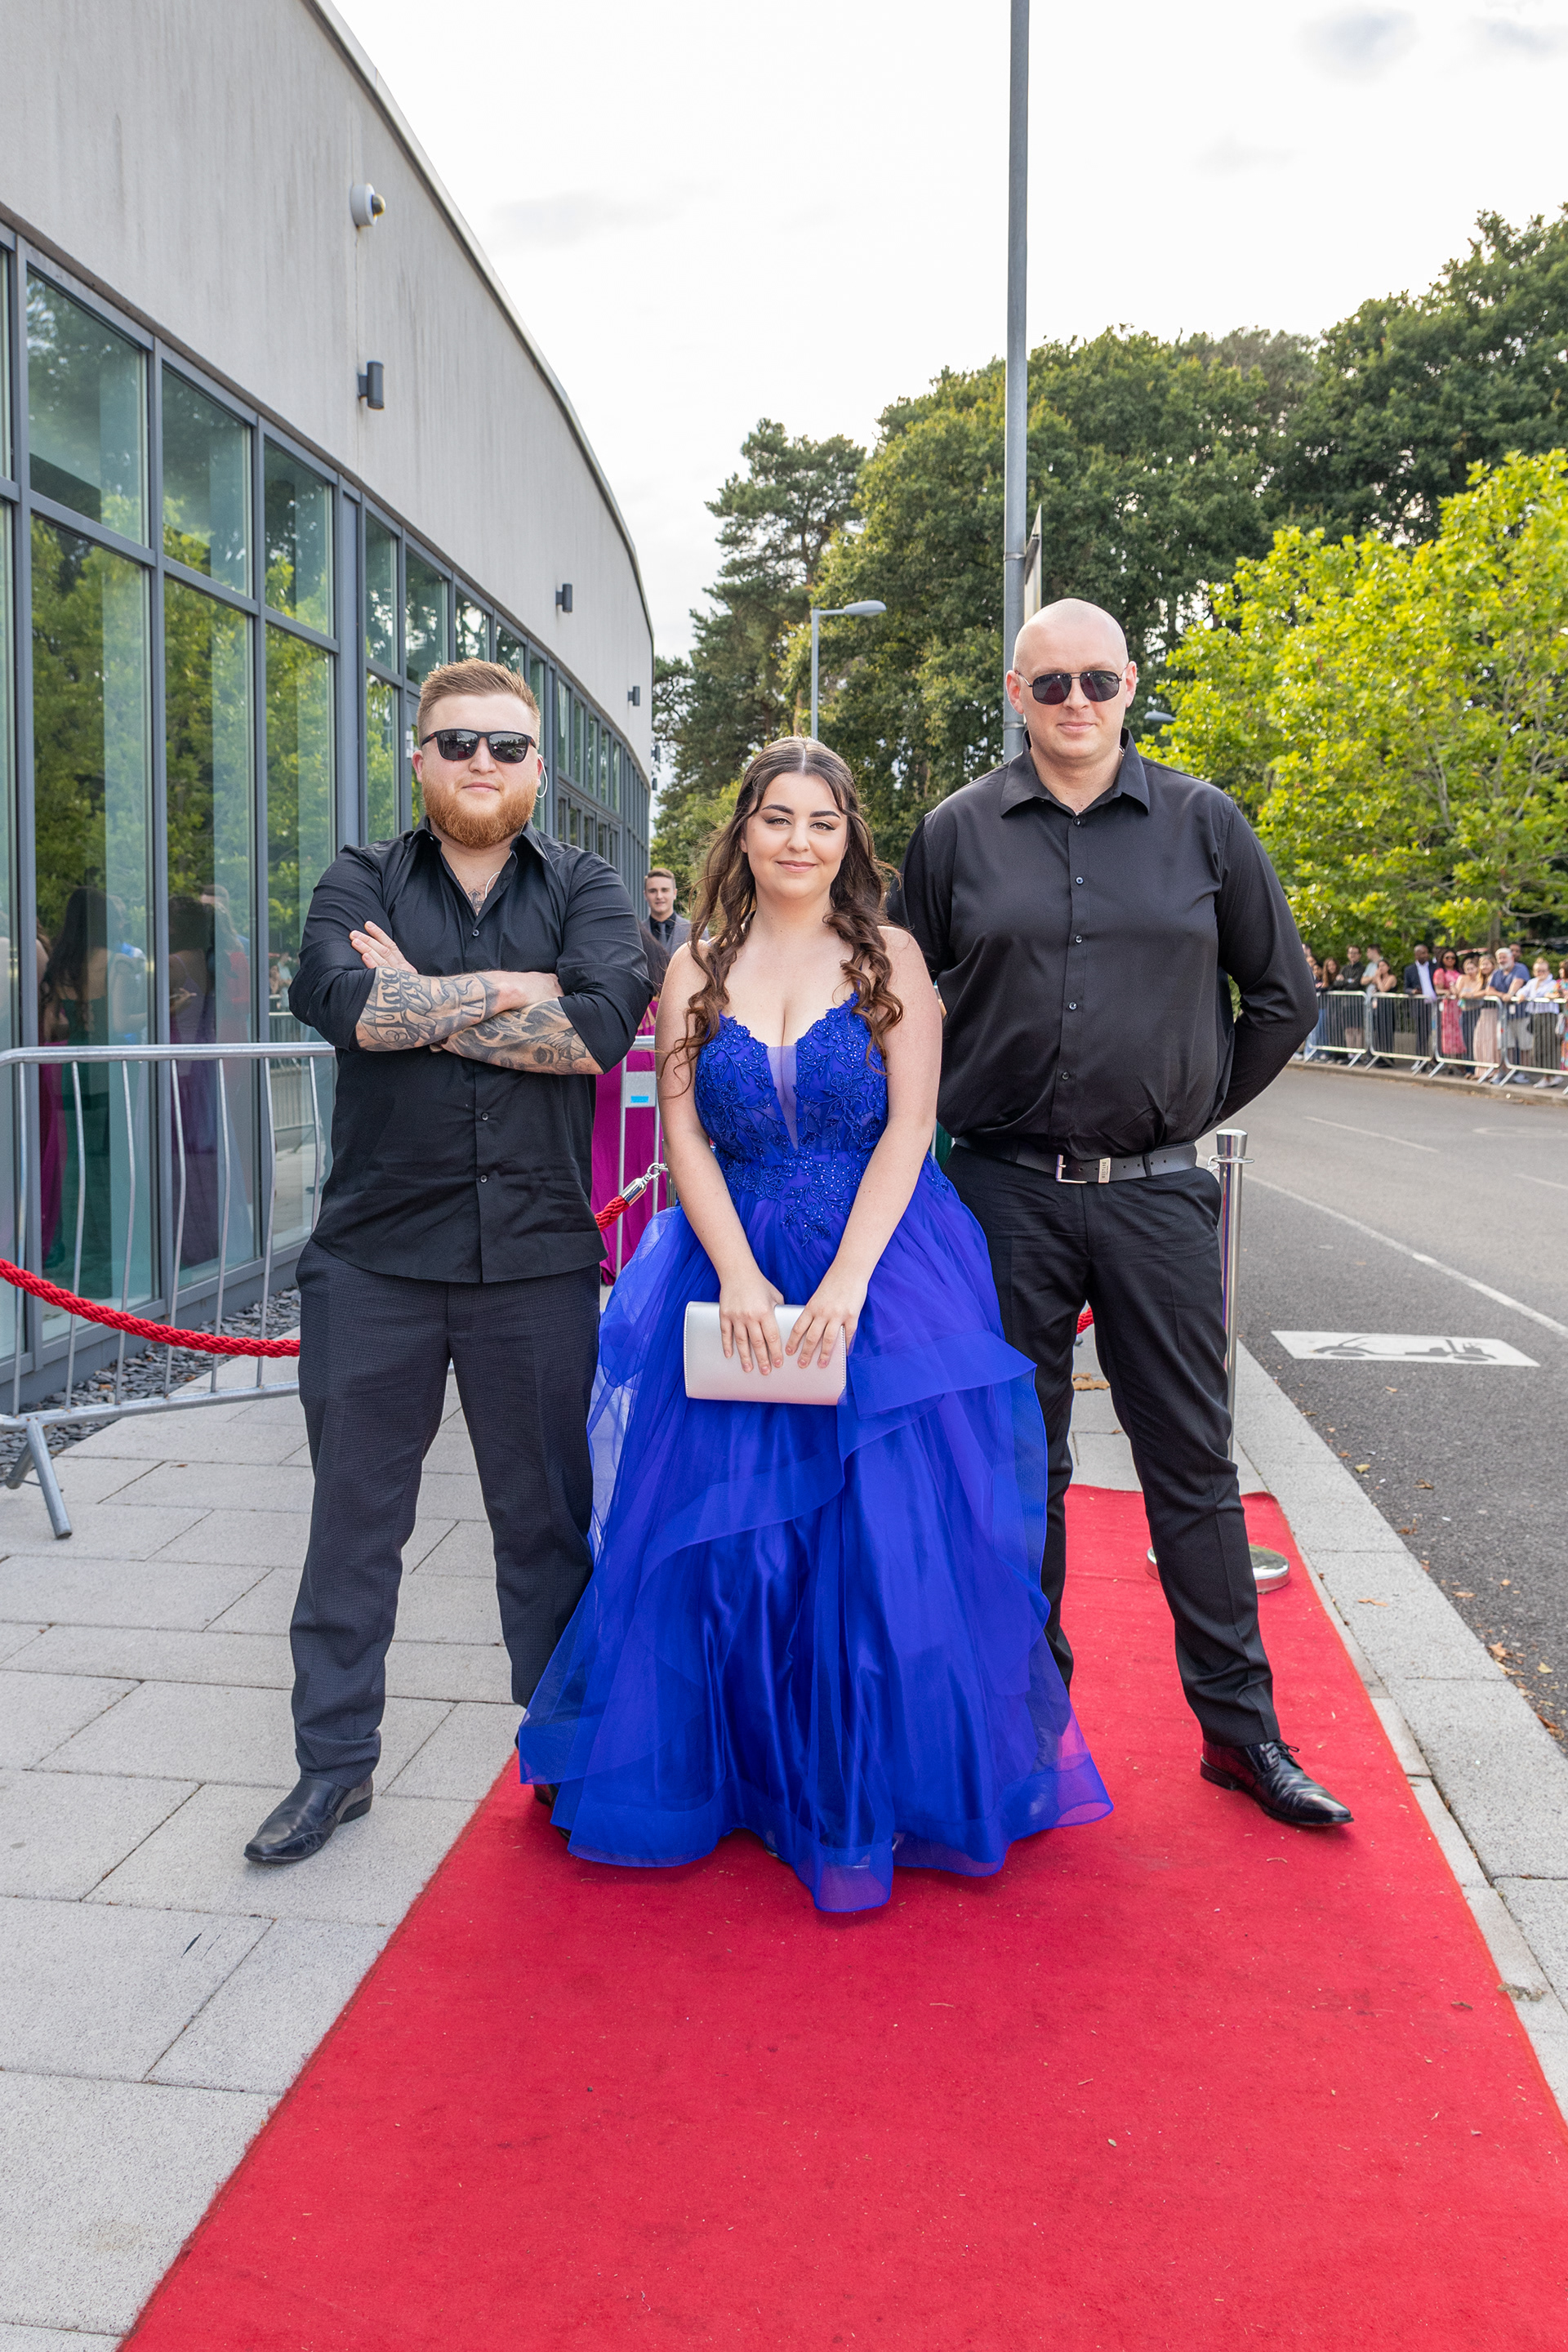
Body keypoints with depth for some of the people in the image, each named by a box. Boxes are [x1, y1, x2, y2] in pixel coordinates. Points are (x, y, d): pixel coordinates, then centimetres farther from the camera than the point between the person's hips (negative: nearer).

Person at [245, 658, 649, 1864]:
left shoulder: (587, 889, 7)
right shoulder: (360, 882, 9)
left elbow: (602, 1025, -13)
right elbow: (347, 1002, -13)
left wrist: (422, 1006, -9)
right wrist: (516, 989, -9)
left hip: (539, 1256, 0)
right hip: (374, 1253, 1)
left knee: (549, 1519, 11)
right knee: (353, 1516, 9)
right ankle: (335, 1762, 24)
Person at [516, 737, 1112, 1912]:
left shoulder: (892, 958, 3)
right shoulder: (698, 969, 8)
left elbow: (908, 1127, -4)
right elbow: (685, 1135, 2)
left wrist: (847, 1280, -15)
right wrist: (740, 1277, -12)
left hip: (882, 1273, -1)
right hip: (734, 1274, 2)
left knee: (887, 1530, -2)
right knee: (729, 1532, 5)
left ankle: (873, 1794, 15)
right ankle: (743, 1774, 24)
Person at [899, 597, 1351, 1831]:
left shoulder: (1204, 822, 5)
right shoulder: (956, 833, 5)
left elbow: (1283, 994, 12)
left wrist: (1197, 1105, 9)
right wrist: (975, 1116, 9)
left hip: (1159, 1194, 0)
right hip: (1008, 1195, 0)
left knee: (1194, 1463, 6)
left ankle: (1242, 1726, 18)